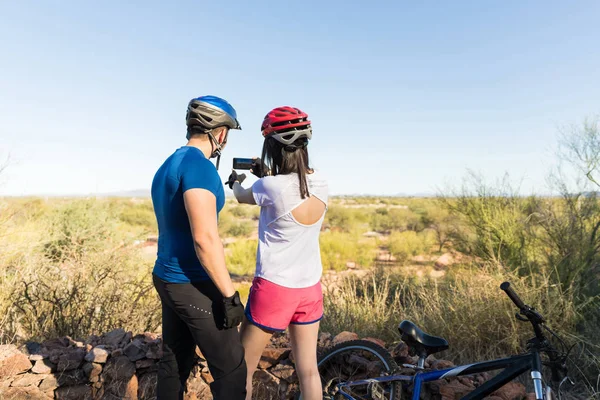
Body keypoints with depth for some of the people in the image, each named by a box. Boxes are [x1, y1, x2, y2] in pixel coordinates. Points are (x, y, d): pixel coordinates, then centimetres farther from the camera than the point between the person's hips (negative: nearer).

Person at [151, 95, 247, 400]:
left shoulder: (167, 165, 12)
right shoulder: (199, 166, -19)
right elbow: (205, 238, -26)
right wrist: (230, 295, -20)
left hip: (167, 278, 10)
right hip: (193, 285, -10)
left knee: (174, 364, 19)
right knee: (231, 370, 2)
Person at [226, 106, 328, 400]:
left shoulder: (269, 187, -19)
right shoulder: (321, 183, -4)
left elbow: (242, 197, 4)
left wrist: (236, 182, 25)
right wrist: (268, 175, 25)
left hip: (273, 288, -5)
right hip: (310, 289, 6)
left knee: (243, 367, 16)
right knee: (308, 369, 17)